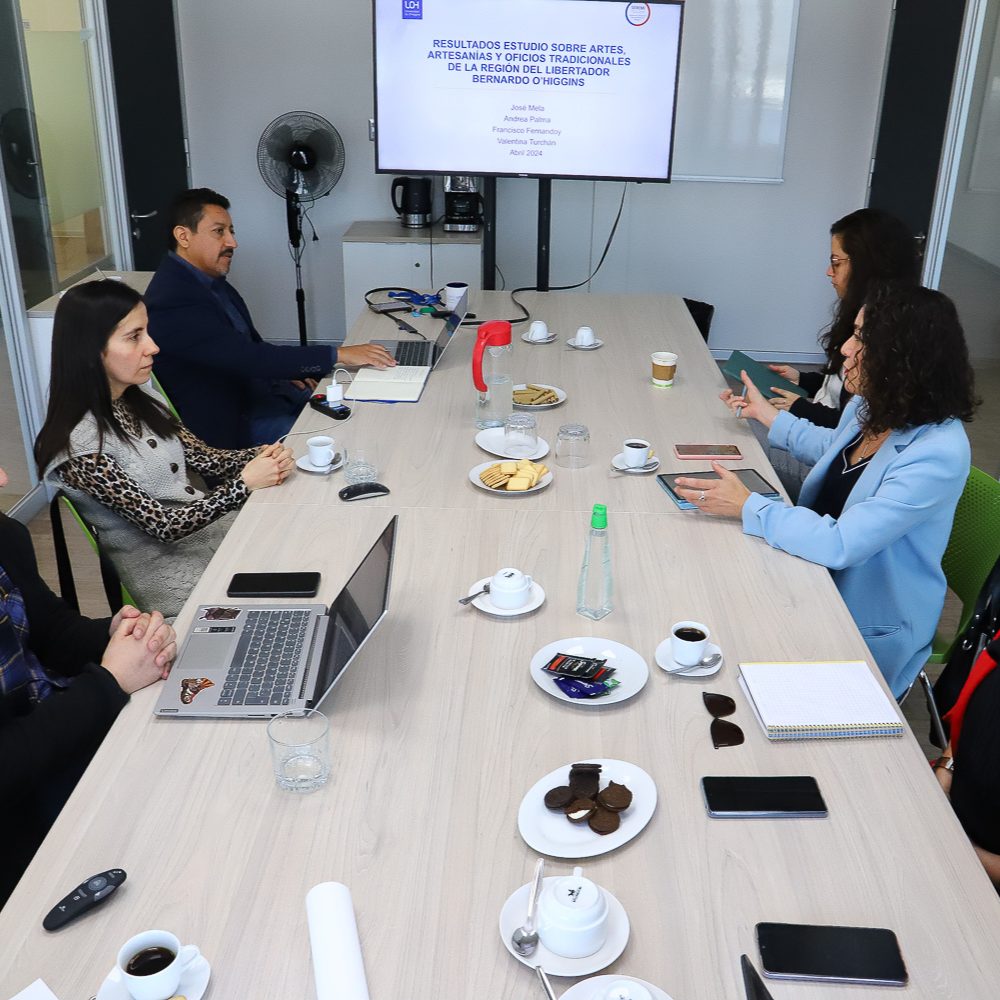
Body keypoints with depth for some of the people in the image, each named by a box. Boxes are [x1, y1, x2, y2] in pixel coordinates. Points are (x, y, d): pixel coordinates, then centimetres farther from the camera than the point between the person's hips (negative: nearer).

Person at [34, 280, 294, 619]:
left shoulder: (141, 397, 1)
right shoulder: (80, 445, -22)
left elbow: (204, 458, 6)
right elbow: (164, 526, -19)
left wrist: (260, 456, -13)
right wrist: (245, 483, -19)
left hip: (212, 523, 7)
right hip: (177, 575, -7)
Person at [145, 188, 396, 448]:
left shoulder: (210, 279, 8)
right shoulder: (173, 301, -23)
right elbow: (246, 358, -28)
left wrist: (288, 370, 0)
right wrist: (338, 355, -25)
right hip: (236, 423, -9)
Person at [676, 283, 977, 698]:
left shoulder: (938, 454, -29)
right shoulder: (870, 405, -3)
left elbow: (840, 546, -31)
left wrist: (747, 505, -27)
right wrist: (766, 414, 26)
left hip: (872, 632, -7)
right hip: (821, 585, 8)